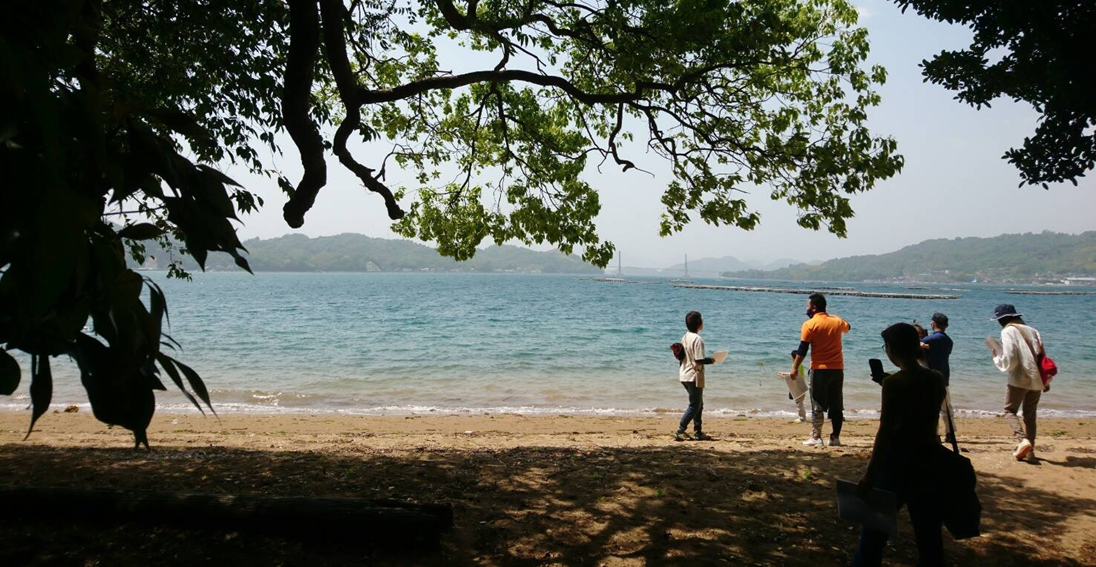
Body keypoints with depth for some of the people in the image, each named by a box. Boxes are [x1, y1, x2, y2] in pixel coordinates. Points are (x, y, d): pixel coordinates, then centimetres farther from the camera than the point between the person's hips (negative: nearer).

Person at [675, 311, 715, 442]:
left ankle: (698, 432, 20)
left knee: (698, 404, 17)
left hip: (684, 375, 9)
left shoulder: (685, 337, 7)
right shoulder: (697, 339, -18)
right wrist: (710, 360, -7)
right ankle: (679, 431, -3)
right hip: (694, 376, -9)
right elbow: (699, 360, -22)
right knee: (694, 406, 0)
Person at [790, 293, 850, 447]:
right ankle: (835, 437, 12)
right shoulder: (837, 321, 7)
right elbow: (847, 327, 31)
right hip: (838, 369, 5)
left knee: (817, 406, 1)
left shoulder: (810, 324, -8)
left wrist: (795, 367, -5)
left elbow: (803, 349, -10)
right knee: (837, 406, 10)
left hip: (820, 369, -4)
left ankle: (816, 438, -1)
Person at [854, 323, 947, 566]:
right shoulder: (937, 379, 2)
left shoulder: (893, 383, -15)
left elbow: (885, 433, -17)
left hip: (899, 461, -6)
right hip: (929, 458, 6)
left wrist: (870, 474, -14)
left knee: (875, 527, 6)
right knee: (928, 530, 14)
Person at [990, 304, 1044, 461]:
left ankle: (1023, 439, -17)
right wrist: (1045, 380, 19)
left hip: (1019, 380, -6)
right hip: (1037, 380, 6)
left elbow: (1009, 361, -14)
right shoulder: (1032, 330, 11)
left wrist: (996, 355, 4)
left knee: (1010, 411, 5)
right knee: (1030, 416, 16)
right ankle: (1030, 450, 14)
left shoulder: (1008, 332, -8)